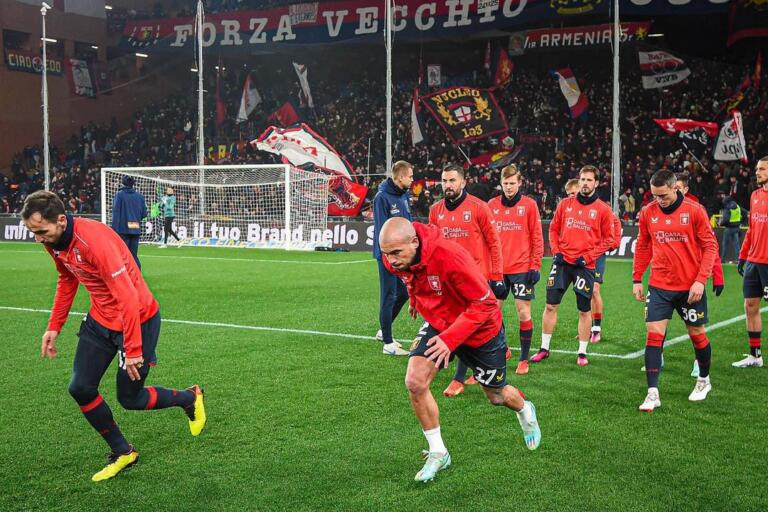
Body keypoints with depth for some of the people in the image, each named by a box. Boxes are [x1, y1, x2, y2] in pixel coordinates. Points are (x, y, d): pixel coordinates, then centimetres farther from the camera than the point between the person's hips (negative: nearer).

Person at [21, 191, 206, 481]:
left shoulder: (95, 240, -32)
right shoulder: (53, 242, -5)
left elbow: (128, 297, -32)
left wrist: (133, 350, -29)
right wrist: (54, 327, 13)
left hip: (137, 320, -8)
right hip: (100, 320, 8)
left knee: (129, 399, 3)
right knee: (80, 389, 2)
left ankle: (190, 398, 32)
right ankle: (122, 453, 21)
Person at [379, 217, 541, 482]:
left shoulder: (450, 257, -38)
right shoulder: (395, 259, -18)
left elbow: (484, 303, -31)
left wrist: (450, 339, -36)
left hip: (480, 330, -4)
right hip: (438, 323, 4)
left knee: (496, 396, 15)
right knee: (415, 382, -18)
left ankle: (525, 410, 54)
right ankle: (438, 453, 1)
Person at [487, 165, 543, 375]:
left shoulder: (529, 205, 0)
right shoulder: (492, 205, 6)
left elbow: (537, 237, -1)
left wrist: (535, 266, -6)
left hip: (522, 268, -3)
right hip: (497, 268, 3)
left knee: (523, 312, 0)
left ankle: (524, 359, 11)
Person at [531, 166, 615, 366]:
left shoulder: (602, 209, -1)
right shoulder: (565, 204, 7)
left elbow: (608, 239, 0)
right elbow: (554, 229, 13)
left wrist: (588, 257, -10)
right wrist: (556, 251, -2)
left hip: (584, 265, -2)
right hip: (562, 262, 2)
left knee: (584, 310, 4)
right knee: (550, 305, 2)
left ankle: (582, 353, 16)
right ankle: (544, 349, 14)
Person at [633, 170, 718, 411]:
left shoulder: (694, 210, -9)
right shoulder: (647, 213, 0)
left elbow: (710, 246, -6)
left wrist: (700, 280, -14)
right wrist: (637, 279, 8)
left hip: (690, 287, -2)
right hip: (659, 286, 2)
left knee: (697, 334, 12)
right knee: (653, 335, -7)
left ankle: (704, 380, 37)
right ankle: (653, 393, -4)